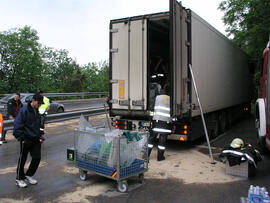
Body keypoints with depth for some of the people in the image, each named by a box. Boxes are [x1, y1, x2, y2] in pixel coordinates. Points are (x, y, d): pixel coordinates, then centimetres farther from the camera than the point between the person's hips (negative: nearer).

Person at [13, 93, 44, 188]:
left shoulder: (36, 111, 10)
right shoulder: (24, 110, -14)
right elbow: (17, 126, -15)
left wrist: (40, 137, 14)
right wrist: (21, 138, -16)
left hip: (36, 140, 7)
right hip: (26, 140, -7)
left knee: (37, 158, 7)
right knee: (22, 159, 6)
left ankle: (29, 175, 26)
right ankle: (19, 179, 21)